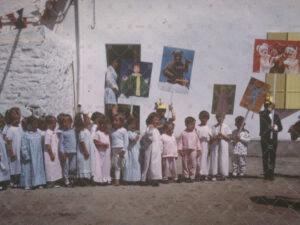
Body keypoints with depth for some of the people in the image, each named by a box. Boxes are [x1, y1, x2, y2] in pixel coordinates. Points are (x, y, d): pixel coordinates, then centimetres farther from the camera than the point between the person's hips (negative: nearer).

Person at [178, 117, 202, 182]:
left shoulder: (195, 133, 2)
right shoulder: (183, 133, -2)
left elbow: (198, 142, 6)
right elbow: (180, 142, 0)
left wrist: (199, 150, 3)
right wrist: (180, 150, -6)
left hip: (193, 150, 1)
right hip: (185, 151, -1)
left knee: (193, 164, 2)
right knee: (185, 164, 6)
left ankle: (192, 177, 11)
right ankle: (186, 176, 16)